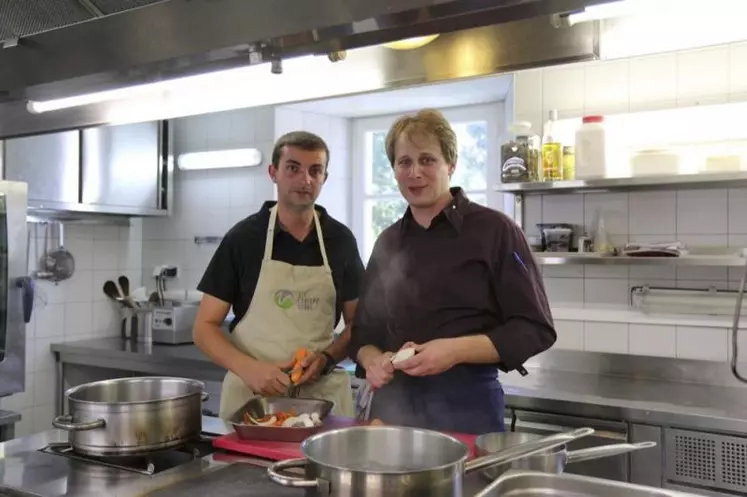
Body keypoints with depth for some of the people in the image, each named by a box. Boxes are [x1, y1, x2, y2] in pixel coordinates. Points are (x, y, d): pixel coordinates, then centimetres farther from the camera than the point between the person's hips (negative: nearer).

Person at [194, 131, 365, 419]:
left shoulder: (340, 240, 3)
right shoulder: (243, 237, -3)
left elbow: (357, 323, 9)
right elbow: (205, 327, -1)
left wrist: (327, 359, -10)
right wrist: (248, 368, -17)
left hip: (323, 393, 2)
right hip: (251, 393, -1)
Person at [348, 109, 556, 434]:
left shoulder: (494, 230, -7)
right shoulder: (388, 242, 9)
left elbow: (535, 330, -9)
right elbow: (364, 329, 14)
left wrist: (456, 351, -20)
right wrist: (372, 361, -8)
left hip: (464, 406, -4)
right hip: (391, 404, 5)